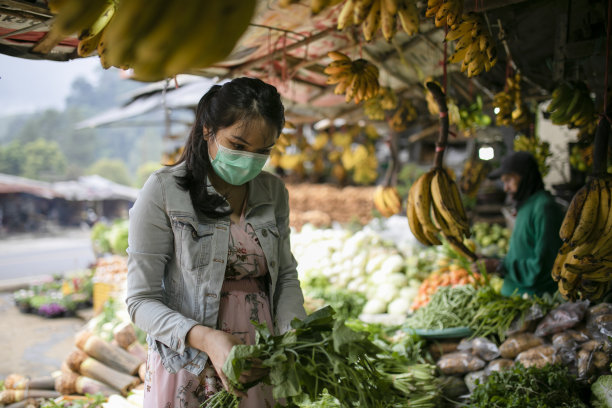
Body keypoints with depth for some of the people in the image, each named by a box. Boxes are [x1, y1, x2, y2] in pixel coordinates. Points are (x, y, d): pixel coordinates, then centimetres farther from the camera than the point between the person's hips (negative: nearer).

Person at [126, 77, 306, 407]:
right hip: (188, 372, -4)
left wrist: (293, 332, -9)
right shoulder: (164, 191, -13)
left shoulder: (274, 192, 2)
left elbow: (285, 275, 9)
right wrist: (206, 338, -28)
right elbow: (141, 300, -13)